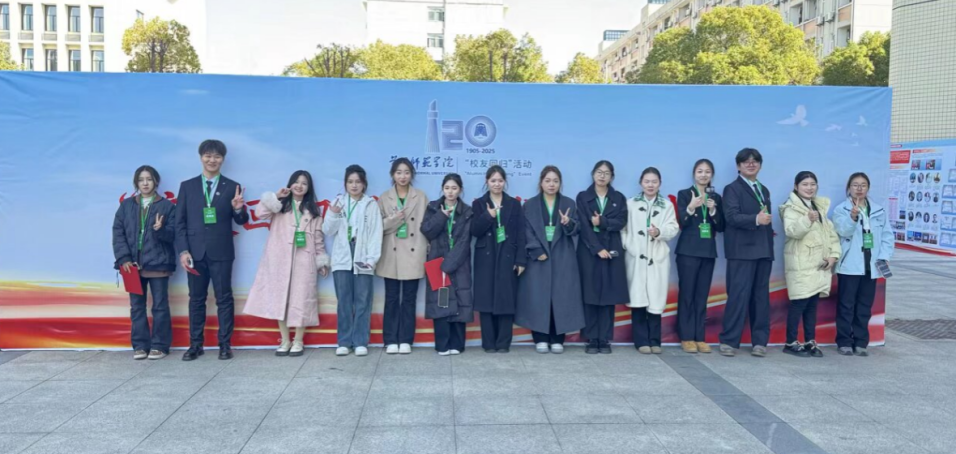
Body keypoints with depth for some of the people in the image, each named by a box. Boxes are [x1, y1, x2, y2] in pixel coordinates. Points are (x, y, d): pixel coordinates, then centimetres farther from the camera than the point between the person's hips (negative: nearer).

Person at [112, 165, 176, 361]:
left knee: (160, 306, 2)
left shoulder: (166, 206, 2)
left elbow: (172, 235, -2)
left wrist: (161, 229, -25)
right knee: (136, 306, 7)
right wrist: (123, 258, -6)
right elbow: (117, 232, 5)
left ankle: (159, 346, 8)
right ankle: (140, 345, 14)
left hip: (158, 264, -3)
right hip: (132, 264, 3)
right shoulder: (126, 205, 10)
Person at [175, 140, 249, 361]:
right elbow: (180, 221, 5)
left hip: (221, 252, -1)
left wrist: (239, 209, -18)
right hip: (195, 251, 2)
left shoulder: (232, 187, 5)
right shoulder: (187, 186, 8)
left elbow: (241, 221, 4)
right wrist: (183, 250, -5)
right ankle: (195, 344, 17)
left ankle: (225, 344, 10)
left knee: (224, 299, 3)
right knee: (196, 299, 9)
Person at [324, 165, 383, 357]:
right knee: (344, 302, 5)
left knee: (362, 302, 1)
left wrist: (372, 259, -13)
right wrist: (333, 215, -11)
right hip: (342, 259, 2)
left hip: (362, 260, -2)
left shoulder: (371, 204, 2)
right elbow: (327, 231, 7)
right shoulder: (338, 202, 8)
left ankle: (360, 342, 7)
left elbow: (376, 233, -4)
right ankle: (344, 342, 11)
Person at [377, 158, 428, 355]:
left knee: (409, 299, 4)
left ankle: (405, 340, 11)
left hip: (413, 255, 0)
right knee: (392, 299, 3)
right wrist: (394, 220, -15)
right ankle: (391, 341, 10)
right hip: (391, 256, 0)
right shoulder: (384, 198, 6)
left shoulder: (421, 197, 5)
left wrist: (428, 250, -2)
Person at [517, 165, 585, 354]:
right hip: (538, 256, -1)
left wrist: (568, 223, -20)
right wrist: (537, 252, -13)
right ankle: (540, 339, 6)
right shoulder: (530, 205, 6)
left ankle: (557, 339, 7)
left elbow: (575, 230, 2)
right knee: (538, 297, -2)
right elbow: (527, 231, -1)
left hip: (562, 258, 1)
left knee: (561, 297, 0)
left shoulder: (569, 203, 9)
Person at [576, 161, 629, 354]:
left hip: (612, 250, 1)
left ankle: (605, 339, 5)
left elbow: (621, 222, -1)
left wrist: (602, 222, -15)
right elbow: (584, 226, -5)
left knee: (609, 294, -1)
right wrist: (598, 248, -13)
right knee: (590, 294, -2)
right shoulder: (583, 197, 5)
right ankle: (592, 339, 3)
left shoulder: (619, 198, 12)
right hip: (589, 250, -1)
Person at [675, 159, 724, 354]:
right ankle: (686, 337, 2)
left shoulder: (716, 198, 11)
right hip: (688, 251, -3)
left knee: (702, 296, 5)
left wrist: (713, 210, -10)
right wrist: (690, 208, -26)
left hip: (708, 252, 4)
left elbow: (721, 227, 6)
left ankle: (700, 337, 9)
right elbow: (681, 223, -8)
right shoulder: (684, 194, 1)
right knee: (686, 294, -3)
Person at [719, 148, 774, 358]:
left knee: (761, 297, 7)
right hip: (742, 250, -6)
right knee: (739, 295, -9)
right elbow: (732, 217, -14)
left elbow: (765, 219, 22)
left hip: (764, 251, 6)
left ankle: (760, 341, 13)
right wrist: (756, 219, -26)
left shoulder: (764, 190, 22)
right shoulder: (732, 189, 1)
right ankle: (729, 341, -2)